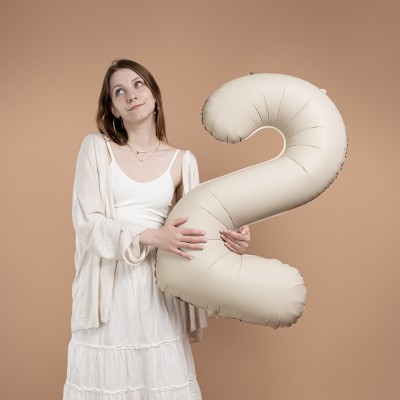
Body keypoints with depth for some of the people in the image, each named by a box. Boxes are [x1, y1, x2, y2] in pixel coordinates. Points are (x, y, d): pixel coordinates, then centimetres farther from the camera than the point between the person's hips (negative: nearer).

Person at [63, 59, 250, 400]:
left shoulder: (183, 161, 7)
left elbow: (193, 228, 7)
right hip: (107, 286, -1)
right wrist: (152, 236, -19)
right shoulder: (96, 147, 2)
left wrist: (230, 240, -14)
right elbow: (87, 224, -6)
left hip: (157, 286, 1)